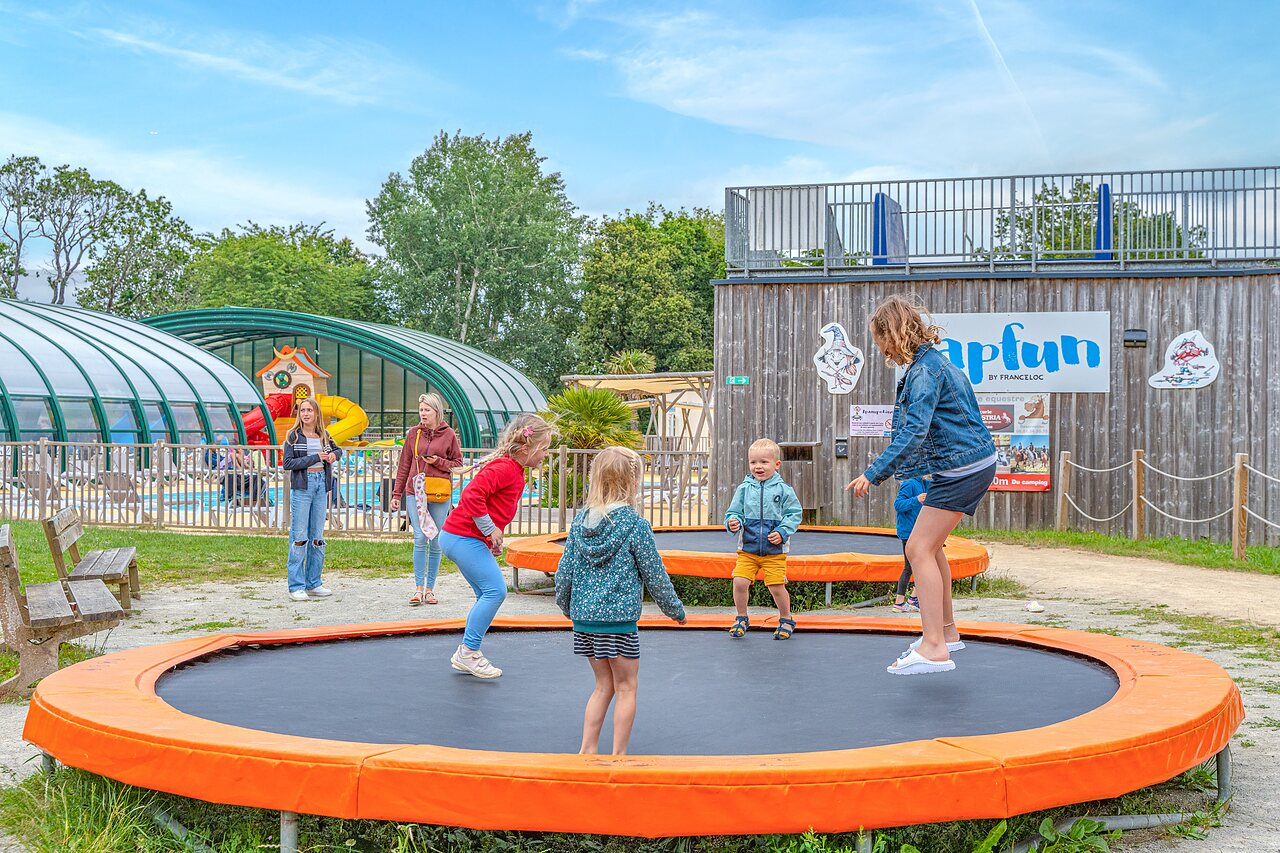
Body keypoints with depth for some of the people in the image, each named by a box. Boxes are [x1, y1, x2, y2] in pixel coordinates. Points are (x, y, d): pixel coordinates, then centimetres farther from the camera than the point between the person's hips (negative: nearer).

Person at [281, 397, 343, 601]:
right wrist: (315, 458, -14)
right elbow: (287, 463, -10)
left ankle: (313, 583, 15)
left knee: (317, 536, 8)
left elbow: (338, 450, 28)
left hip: (321, 485, 5)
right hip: (301, 486, -5)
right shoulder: (293, 436, -2)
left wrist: (333, 454, 4)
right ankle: (296, 586, -1)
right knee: (299, 536, -6)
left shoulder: (324, 435, 11)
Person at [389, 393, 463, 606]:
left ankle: (430, 588, 13)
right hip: (415, 491, 0)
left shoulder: (449, 434, 2)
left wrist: (438, 462, -11)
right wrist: (396, 494, 10)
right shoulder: (414, 433, 7)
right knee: (420, 538, -10)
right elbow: (404, 465, 11)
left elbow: (458, 464, 7)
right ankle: (418, 588, -6)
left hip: (440, 494, 0)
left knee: (436, 542, 4)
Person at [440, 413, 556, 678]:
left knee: (488, 595, 12)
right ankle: (468, 653, -4)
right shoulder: (504, 467, -19)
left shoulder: (514, 471, 14)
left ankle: (465, 656, 17)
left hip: (461, 538, 11)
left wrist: (492, 536, 12)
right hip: (463, 537, -11)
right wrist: (491, 530, -20)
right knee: (495, 590, -12)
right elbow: (472, 495, -30)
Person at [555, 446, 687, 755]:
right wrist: (675, 609, 9)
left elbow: (564, 572, 6)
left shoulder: (581, 520, 3)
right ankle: (619, 754, 11)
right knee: (626, 687, 8)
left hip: (583, 617, 6)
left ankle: (587, 749, 18)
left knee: (604, 684, 19)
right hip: (619, 617, -6)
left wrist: (566, 607, 23)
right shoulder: (634, 524, -11)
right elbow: (655, 575, -5)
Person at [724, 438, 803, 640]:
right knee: (740, 582, -9)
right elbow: (735, 512, 8)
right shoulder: (744, 489, 2)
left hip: (775, 550, -2)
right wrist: (733, 522, -14)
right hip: (747, 548, 2)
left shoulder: (783, 490, -3)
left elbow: (794, 515, 0)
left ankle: (786, 620, 22)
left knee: (777, 587, -3)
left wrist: (782, 532, -13)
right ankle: (742, 618, 14)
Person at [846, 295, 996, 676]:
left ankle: (934, 648, -16)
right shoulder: (933, 361, 13)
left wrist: (873, 473, -27)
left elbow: (914, 431, -28)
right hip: (973, 462, 10)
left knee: (919, 549, -12)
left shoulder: (924, 371, -18)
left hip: (962, 468, -10)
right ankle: (945, 631, 29)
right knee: (929, 545, 19)